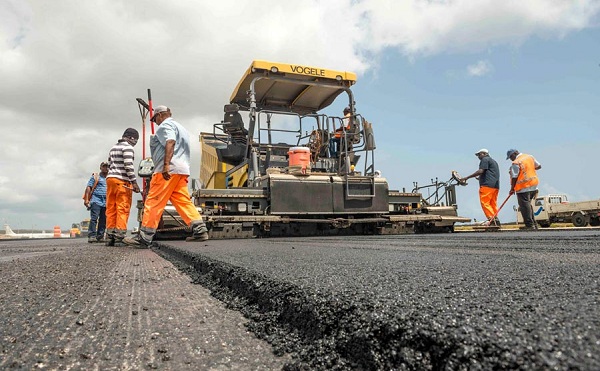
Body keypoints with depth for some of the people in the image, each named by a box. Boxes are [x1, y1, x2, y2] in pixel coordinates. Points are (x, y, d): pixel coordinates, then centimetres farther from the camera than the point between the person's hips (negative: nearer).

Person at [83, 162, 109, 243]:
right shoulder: (95, 177, 10)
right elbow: (88, 188, 3)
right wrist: (86, 199, -8)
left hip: (106, 202, 4)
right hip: (96, 200, -4)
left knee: (103, 221, 3)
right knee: (94, 218, -13)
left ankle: (100, 237, 8)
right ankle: (91, 236, -14)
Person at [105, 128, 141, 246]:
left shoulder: (113, 148, 23)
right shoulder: (127, 147, -5)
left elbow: (109, 165, 23)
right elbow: (129, 165, -15)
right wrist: (134, 182, -16)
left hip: (110, 179, 8)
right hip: (122, 181, -8)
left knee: (111, 209, 7)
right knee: (123, 209, -7)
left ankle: (109, 237, 6)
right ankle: (119, 237, -11)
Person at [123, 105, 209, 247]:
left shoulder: (165, 125, 1)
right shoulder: (181, 128, 30)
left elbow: (170, 142, -18)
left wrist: (166, 164, -27)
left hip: (168, 170, -9)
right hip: (183, 170, 9)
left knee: (153, 202, -8)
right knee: (184, 201, 6)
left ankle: (144, 238, -7)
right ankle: (200, 230, -3)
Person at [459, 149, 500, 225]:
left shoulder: (485, 159, 0)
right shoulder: (493, 161, 29)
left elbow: (480, 171, -14)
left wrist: (467, 178, -15)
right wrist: (480, 177, 33)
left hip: (487, 185, -9)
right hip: (495, 186, 9)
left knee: (485, 202, -11)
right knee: (493, 204, 8)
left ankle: (491, 219, -19)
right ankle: (495, 219, 3)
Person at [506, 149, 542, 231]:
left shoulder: (516, 163, -15)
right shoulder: (530, 157, 9)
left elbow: (514, 177, -14)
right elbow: (539, 166, 17)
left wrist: (512, 188, -5)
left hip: (523, 188, -9)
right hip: (534, 185, 9)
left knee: (525, 206, -3)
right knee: (528, 205, 18)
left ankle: (530, 225, -2)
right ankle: (534, 224, 20)